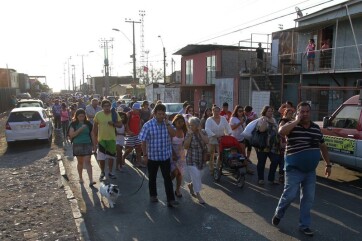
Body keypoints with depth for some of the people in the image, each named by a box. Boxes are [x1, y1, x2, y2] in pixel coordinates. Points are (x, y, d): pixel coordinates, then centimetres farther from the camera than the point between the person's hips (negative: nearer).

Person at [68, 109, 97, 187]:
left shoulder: (88, 124, 3)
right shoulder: (73, 124, 0)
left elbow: (92, 135, 9)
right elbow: (71, 135, -11)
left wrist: (94, 145, 10)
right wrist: (80, 129, -22)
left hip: (87, 144, 0)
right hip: (77, 145, 0)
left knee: (87, 161, -8)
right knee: (80, 162, 11)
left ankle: (91, 180, -13)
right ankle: (80, 178, 29)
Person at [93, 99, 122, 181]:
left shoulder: (115, 114, -4)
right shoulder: (98, 114, -6)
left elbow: (120, 124, -1)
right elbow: (95, 127, 1)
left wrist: (113, 123, -20)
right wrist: (95, 137, 0)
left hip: (112, 138, 1)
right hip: (101, 139, -1)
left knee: (111, 156, 13)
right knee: (101, 158, 3)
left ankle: (110, 172, 29)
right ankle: (102, 173, 24)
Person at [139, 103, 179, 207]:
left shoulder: (167, 124, 1)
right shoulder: (148, 125, -10)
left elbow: (173, 134, -14)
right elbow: (143, 141, -7)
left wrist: (167, 122, -17)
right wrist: (145, 155, -7)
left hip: (166, 156, 2)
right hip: (152, 156, -1)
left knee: (168, 178, 1)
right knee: (152, 177, 16)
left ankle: (170, 199, 6)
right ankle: (153, 195, 36)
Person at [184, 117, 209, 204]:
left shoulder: (203, 132, 0)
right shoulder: (189, 134, -9)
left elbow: (206, 141, -17)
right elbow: (185, 146, -18)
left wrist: (200, 132, -19)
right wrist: (190, 135, -22)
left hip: (201, 159, 4)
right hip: (192, 160, -4)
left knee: (197, 177, 14)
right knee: (196, 176, -6)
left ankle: (191, 185, 45)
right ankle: (198, 195, 9)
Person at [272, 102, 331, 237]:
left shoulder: (316, 128, 7)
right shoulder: (292, 126, -10)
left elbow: (323, 147, 17)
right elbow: (281, 132, -34)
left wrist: (328, 164, 16)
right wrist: (296, 121, -25)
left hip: (310, 171, 5)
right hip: (294, 169, -5)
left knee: (308, 198, 10)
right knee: (290, 195, -4)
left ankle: (304, 225, 24)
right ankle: (278, 214, 24)